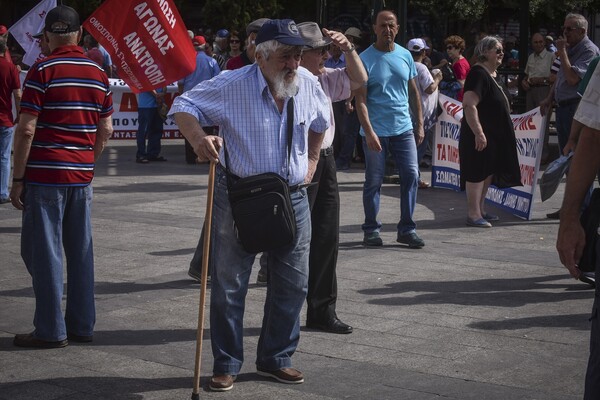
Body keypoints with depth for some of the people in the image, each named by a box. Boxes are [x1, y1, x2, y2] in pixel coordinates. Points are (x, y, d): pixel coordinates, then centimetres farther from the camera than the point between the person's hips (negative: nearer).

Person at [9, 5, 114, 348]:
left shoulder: (42, 71, -9)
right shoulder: (98, 74, 8)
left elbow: (27, 129, -13)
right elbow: (106, 130, 10)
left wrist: (17, 178, -7)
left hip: (44, 175, -6)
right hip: (82, 176, 6)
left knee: (43, 252, 0)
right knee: (81, 251, 11)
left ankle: (51, 330, 2)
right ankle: (82, 326, 16)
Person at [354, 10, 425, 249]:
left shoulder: (405, 56, 8)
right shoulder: (365, 59, -6)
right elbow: (360, 100, -10)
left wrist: (419, 124, 11)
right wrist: (369, 131, -19)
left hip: (404, 129, 4)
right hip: (376, 131, -4)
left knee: (411, 176, 0)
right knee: (374, 181, 3)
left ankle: (407, 229, 9)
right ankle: (371, 230, 14)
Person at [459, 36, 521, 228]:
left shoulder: (490, 74, 14)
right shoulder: (478, 73, -17)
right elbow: (469, 105, -27)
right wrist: (478, 133, -30)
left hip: (494, 135, 10)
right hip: (480, 136, -10)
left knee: (488, 172, 15)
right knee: (477, 173, -7)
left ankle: (480, 210, 23)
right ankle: (473, 214, -5)